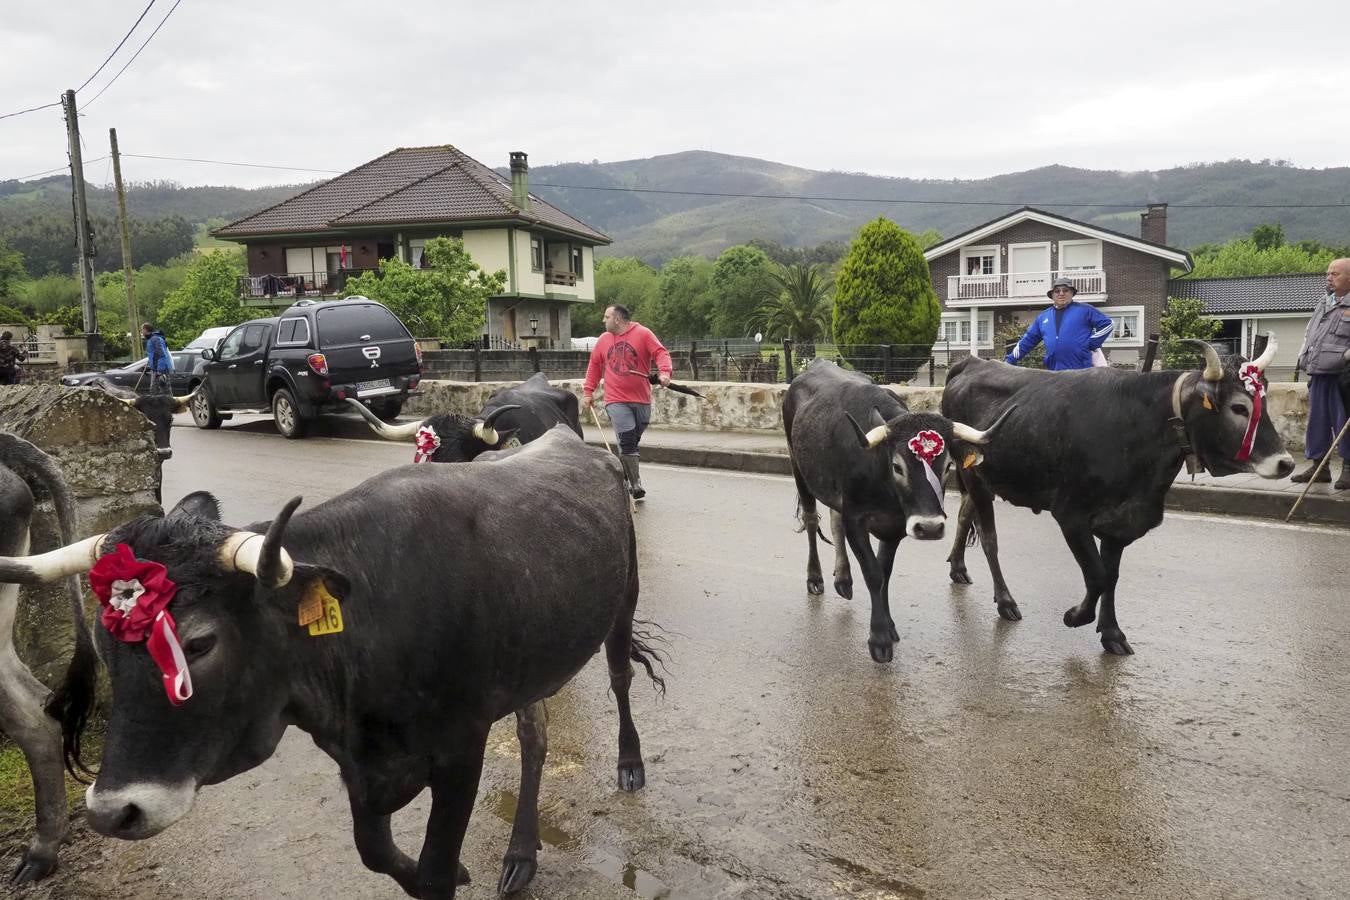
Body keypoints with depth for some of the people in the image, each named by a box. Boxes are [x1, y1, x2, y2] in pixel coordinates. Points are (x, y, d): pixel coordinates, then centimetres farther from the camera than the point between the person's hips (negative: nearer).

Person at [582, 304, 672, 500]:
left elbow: (661, 353, -9)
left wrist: (664, 372, -27)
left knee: (632, 441, 10)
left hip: (641, 399, 0)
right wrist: (588, 391, 13)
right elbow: (594, 365, 17)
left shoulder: (643, 334, -1)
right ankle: (635, 485, -9)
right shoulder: (603, 339, 10)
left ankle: (624, 481, 26)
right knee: (627, 441, -13)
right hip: (616, 401, 0)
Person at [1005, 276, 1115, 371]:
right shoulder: (1043, 317, 17)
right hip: (1055, 372, 4)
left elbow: (1108, 324, 3)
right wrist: (1010, 360, 13)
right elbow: (1028, 340, 19)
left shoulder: (1084, 310, 5)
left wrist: (1092, 344, -6)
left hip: (1081, 371, -4)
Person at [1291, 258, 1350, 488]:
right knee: (1317, 419, 11)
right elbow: (1309, 334, 27)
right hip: (1318, 374, 7)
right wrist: (1303, 357, 17)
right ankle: (1318, 466, 19)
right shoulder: (1323, 304, 19)